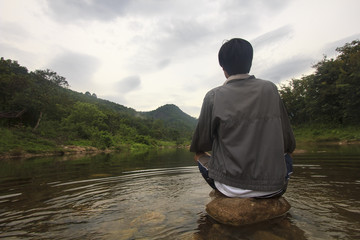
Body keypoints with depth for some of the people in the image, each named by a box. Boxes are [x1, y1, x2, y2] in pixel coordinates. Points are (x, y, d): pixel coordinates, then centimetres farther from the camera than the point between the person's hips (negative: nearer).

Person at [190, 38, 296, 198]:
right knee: (286, 155, 32)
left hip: (230, 188, -2)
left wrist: (197, 150, 21)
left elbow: (200, 145, -3)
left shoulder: (213, 97, -11)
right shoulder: (270, 89, -4)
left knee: (200, 156, 24)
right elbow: (288, 143, 2)